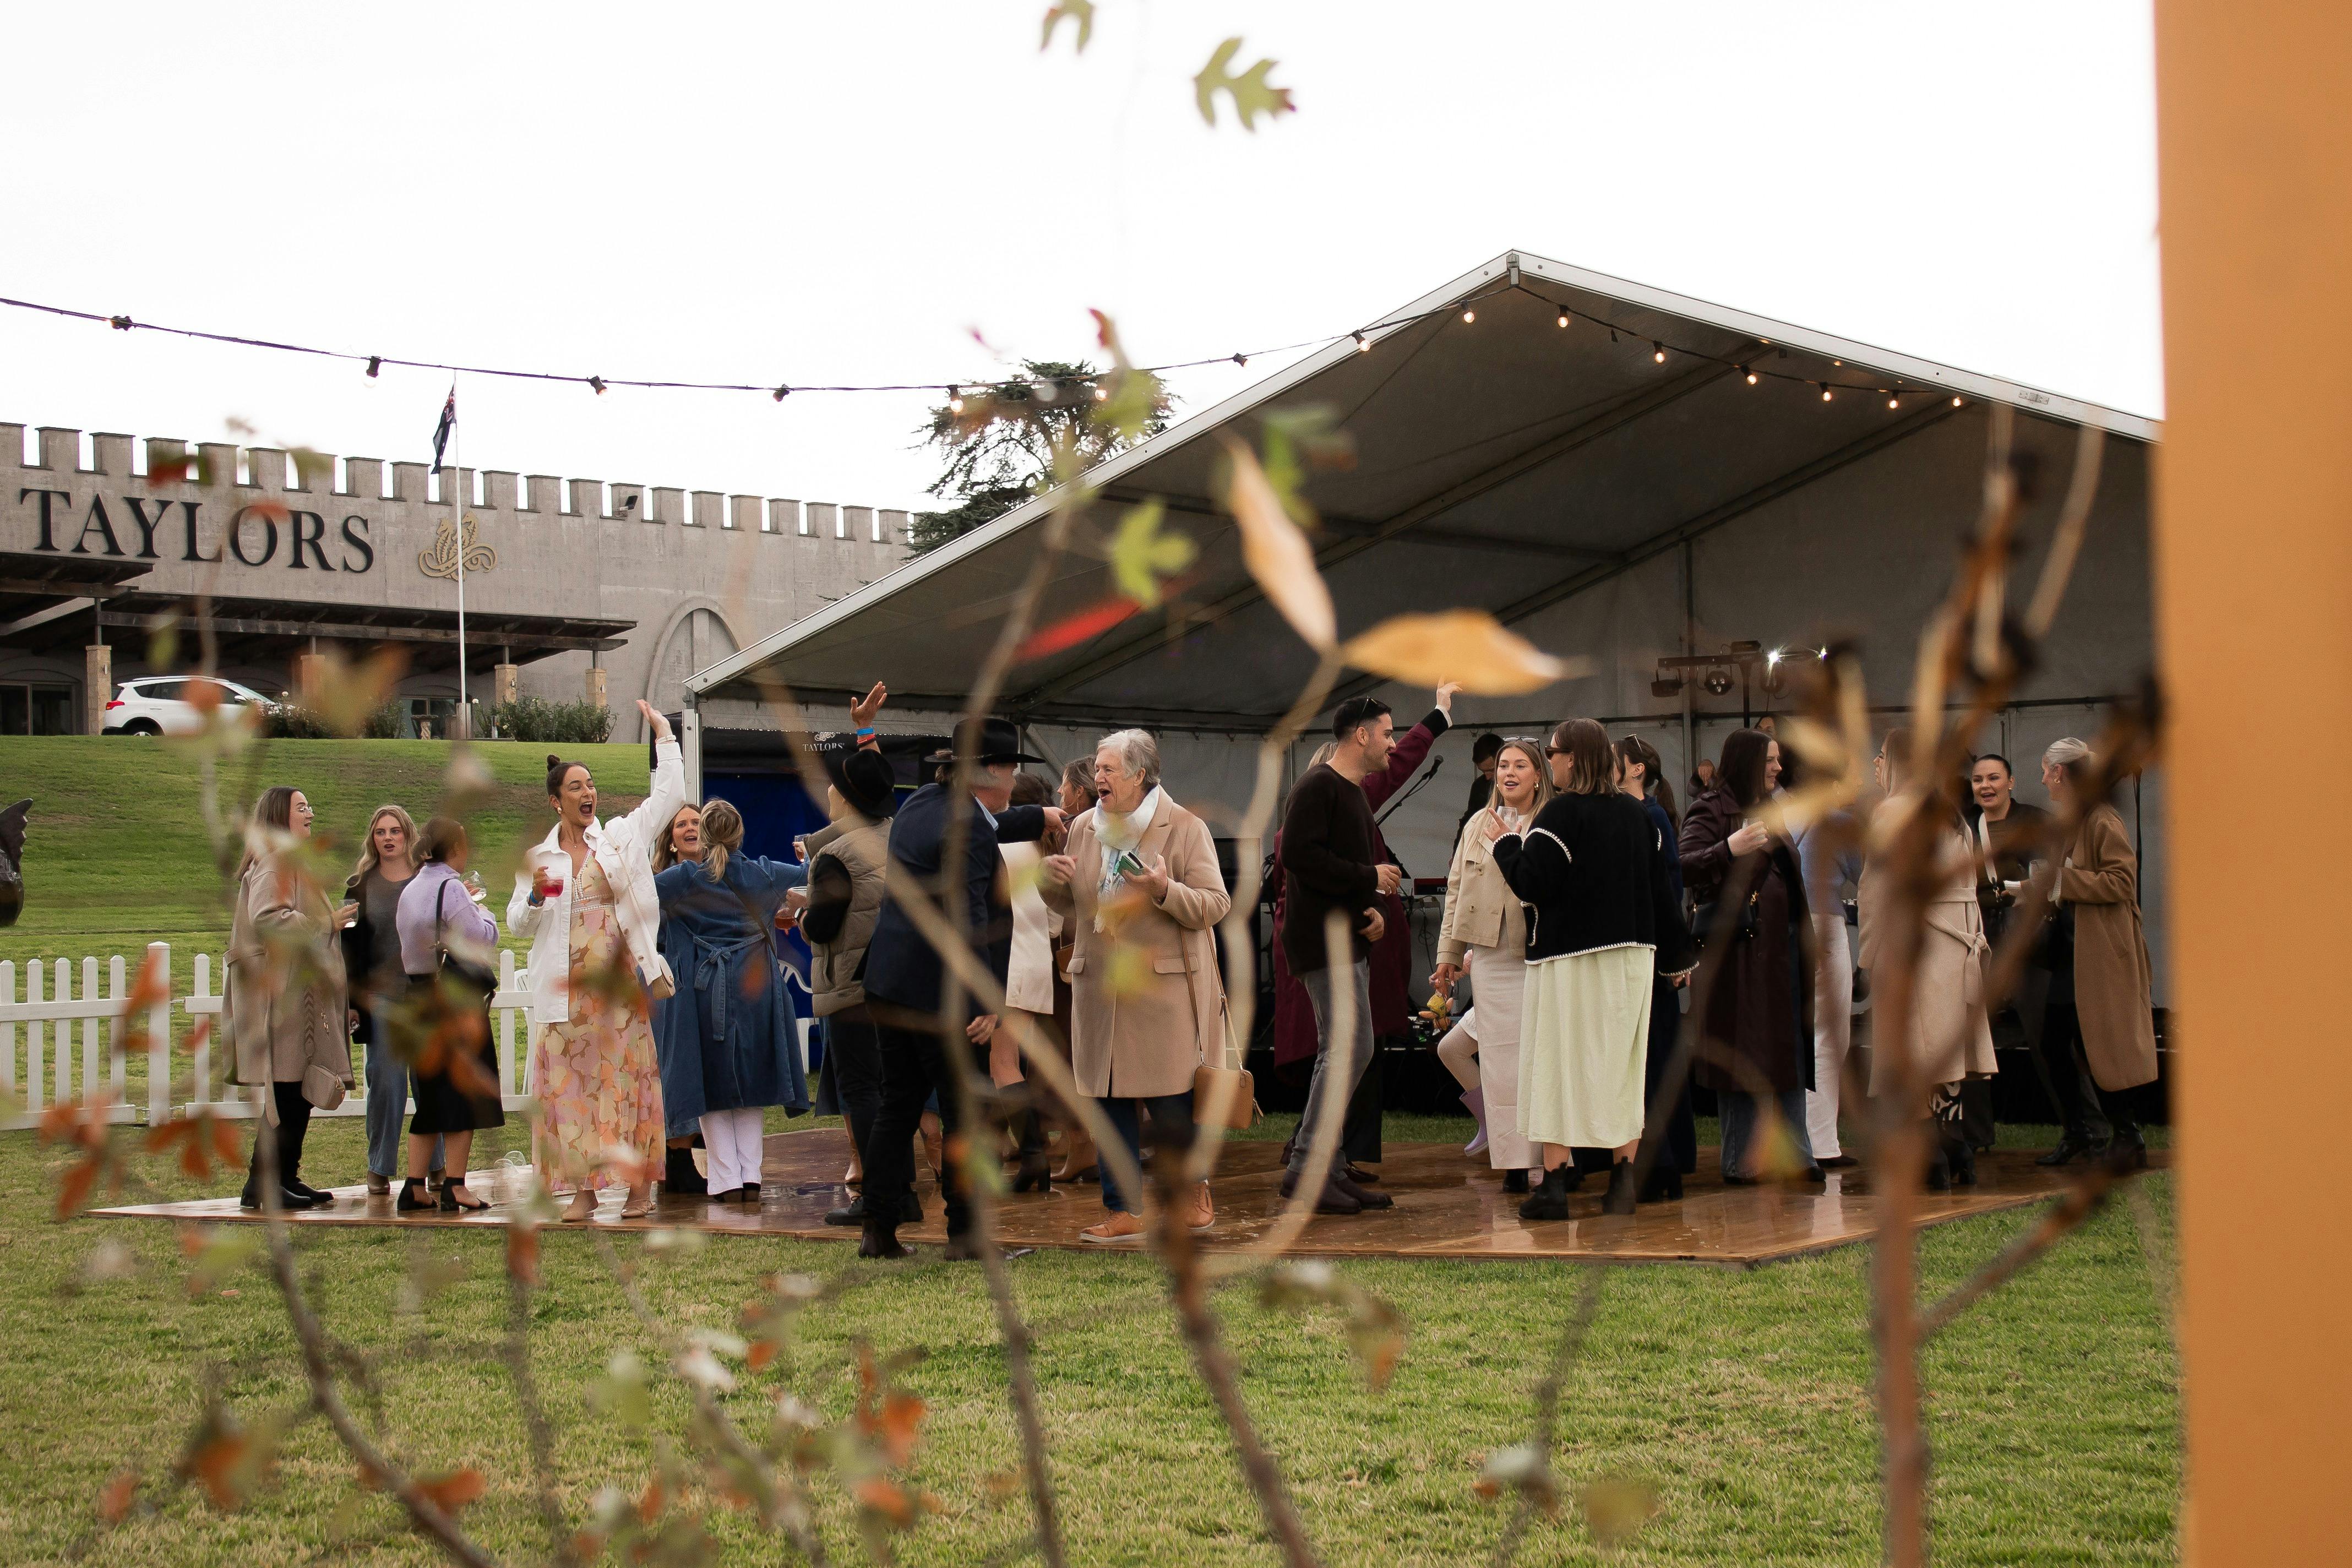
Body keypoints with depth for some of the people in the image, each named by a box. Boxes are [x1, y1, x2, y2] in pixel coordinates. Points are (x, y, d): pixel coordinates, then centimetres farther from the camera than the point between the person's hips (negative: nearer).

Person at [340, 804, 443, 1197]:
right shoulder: (360, 886, 8)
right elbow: (352, 948, 8)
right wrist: (351, 1000, 2)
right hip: (380, 998, 0)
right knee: (385, 1083, -1)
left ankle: (436, 1165, 9)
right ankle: (379, 1169, 6)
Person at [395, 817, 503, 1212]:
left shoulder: (410, 890, 10)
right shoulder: (451, 887, -14)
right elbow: (482, 939, -16)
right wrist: (483, 912, 3)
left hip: (419, 997, 8)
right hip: (457, 998, -8)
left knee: (429, 1093, 12)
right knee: (462, 1091, -1)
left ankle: (414, 1187, 9)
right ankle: (454, 1188, -1)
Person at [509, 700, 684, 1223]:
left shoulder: (621, 837, 8)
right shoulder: (537, 856, 9)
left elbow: (669, 795, 6)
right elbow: (517, 925, 10)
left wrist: (664, 735, 4)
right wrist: (536, 896, -10)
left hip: (619, 979, -1)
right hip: (566, 986, 1)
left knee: (627, 1076, -2)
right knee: (572, 1081, 0)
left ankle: (640, 1184, 3)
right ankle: (584, 1189, 4)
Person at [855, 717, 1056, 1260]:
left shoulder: (925, 802, 11)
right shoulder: (967, 832, -18)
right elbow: (968, 920, -23)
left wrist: (1041, 818, 46)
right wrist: (986, 1003, -23)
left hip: (889, 984, 9)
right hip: (940, 993, -9)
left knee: (897, 1108, 12)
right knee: (964, 1113, 1)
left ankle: (878, 1230, 13)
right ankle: (964, 1233, 6)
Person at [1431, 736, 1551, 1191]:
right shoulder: (1478, 825, 15)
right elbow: (1456, 891, 18)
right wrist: (1448, 954, 18)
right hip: (1491, 955, 4)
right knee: (1501, 1055, 1)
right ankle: (1514, 1161, 3)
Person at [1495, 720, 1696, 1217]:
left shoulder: (1561, 813, -13)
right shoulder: (1638, 813, 7)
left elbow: (1531, 883, -18)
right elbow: (1662, 890, 11)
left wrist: (1506, 844, 0)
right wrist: (1676, 955, 20)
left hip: (1571, 961, -6)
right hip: (1632, 956, 6)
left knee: (1557, 1067, -1)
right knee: (1621, 1066, 11)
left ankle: (1555, 1183, -5)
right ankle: (1623, 1182, 11)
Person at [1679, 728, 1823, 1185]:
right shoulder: (1711, 809, -5)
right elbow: (1685, 868, -19)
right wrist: (1731, 849, -34)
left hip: (1781, 943, 8)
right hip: (1737, 945, -8)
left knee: (1789, 1052, 5)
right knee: (1740, 1053, -5)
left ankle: (1794, 1152, 7)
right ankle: (1742, 1160, -1)